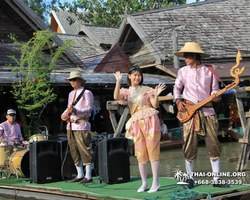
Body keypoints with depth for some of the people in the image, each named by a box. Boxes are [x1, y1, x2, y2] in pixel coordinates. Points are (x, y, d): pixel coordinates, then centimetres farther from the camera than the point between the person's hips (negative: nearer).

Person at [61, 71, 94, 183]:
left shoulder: (87, 93, -3)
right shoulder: (71, 94, 19)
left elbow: (88, 109, -11)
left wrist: (75, 110, -25)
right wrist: (64, 114, 3)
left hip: (81, 125, -8)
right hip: (70, 126, 8)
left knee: (85, 151, -6)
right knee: (74, 151, 11)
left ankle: (88, 176, -1)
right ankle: (80, 175, 20)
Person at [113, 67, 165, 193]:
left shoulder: (146, 90, 6)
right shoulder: (126, 92, 12)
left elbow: (155, 105, -1)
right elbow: (116, 97, -10)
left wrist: (156, 95, -19)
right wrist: (118, 81, -13)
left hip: (150, 121, -3)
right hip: (137, 124, 3)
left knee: (152, 151, -5)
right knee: (141, 154, 4)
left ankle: (155, 183, -3)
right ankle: (144, 183, 12)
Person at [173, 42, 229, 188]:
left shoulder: (209, 71, 3)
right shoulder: (183, 71, 8)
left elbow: (215, 91, 5)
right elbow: (177, 88, 18)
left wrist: (216, 97, -16)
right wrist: (178, 100, 2)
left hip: (207, 111, -1)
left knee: (213, 146, -2)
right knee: (189, 147, 1)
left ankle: (217, 179, 5)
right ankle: (190, 178, 13)